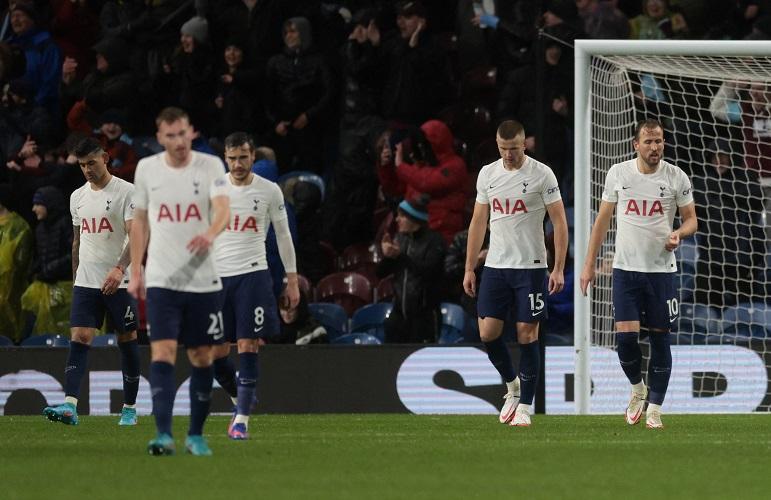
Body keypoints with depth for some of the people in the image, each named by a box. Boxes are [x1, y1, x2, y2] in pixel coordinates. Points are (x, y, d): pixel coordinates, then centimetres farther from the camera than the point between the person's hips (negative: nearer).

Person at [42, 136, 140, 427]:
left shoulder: (127, 192, -7)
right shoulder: (78, 197, 12)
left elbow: (135, 236, -15)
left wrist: (119, 269, -29)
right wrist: (75, 277, 20)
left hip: (119, 282, -4)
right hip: (86, 282, 4)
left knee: (127, 341, 5)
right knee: (79, 338, -10)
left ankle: (130, 408, 15)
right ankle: (70, 406, -21)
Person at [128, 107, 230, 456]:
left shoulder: (209, 166, -3)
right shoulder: (147, 168, 4)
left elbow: (223, 209, -18)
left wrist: (210, 233, -40)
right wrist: (135, 273, 11)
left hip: (203, 280, 0)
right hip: (161, 280, 0)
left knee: (201, 357, 7)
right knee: (163, 353, -13)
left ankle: (196, 435, 20)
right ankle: (163, 435, -19)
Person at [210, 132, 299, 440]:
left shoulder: (270, 191, 1)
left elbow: (283, 235, 9)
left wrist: (292, 279, 7)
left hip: (253, 274, -2)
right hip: (217, 275, 2)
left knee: (247, 348, -9)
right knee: (216, 352, 1)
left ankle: (242, 419, -7)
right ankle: (239, 400, 25)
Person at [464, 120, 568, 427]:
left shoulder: (542, 174, -5)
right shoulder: (487, 174, 7)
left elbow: (559, 222, -4)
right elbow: (478, 222, 13)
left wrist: (558, 269, -11)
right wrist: (469, 269, 9)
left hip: (530, 267, -4)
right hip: (495, 266, 4)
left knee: (527, 335, -2)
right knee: (488, 333, -4)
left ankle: (525, 407, 6)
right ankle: (512, 385, 21)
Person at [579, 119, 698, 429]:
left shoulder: (676, 177, -2)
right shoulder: (618, 173, 1)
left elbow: (691, 219, 7)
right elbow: (603, 219, 8)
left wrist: (678, 234, -17)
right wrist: (589, 264, 6)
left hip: (661, 269, 0)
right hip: (626, 269, 0)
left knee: (660, 338, 2)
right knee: (625, 336, -10)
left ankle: (654, 409, 11)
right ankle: (637, 389, 17)